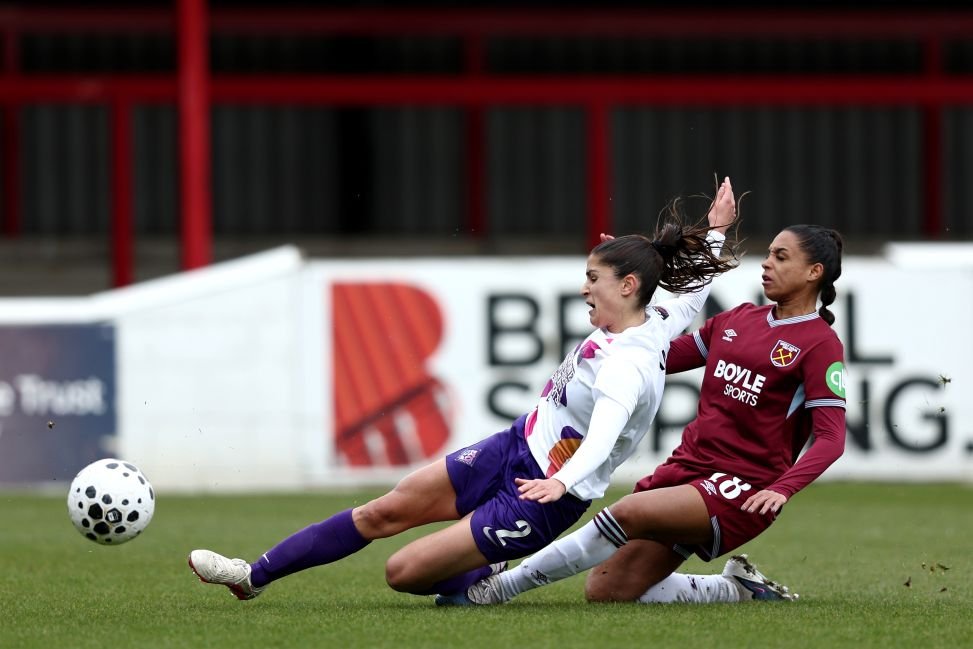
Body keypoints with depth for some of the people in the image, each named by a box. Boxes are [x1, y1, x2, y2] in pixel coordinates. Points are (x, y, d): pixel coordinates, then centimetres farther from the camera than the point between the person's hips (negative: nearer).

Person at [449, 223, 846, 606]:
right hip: (687, 468, 8)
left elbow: (831, 439, -14)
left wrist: (782, 490, -29)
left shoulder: (820, 344, -6)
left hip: (742, 491, -8)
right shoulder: (737, 320, 15)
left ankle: (499, 588, -22)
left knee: (629, 512, -31)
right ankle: (737, 589, 14)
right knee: (606, 592, -3)